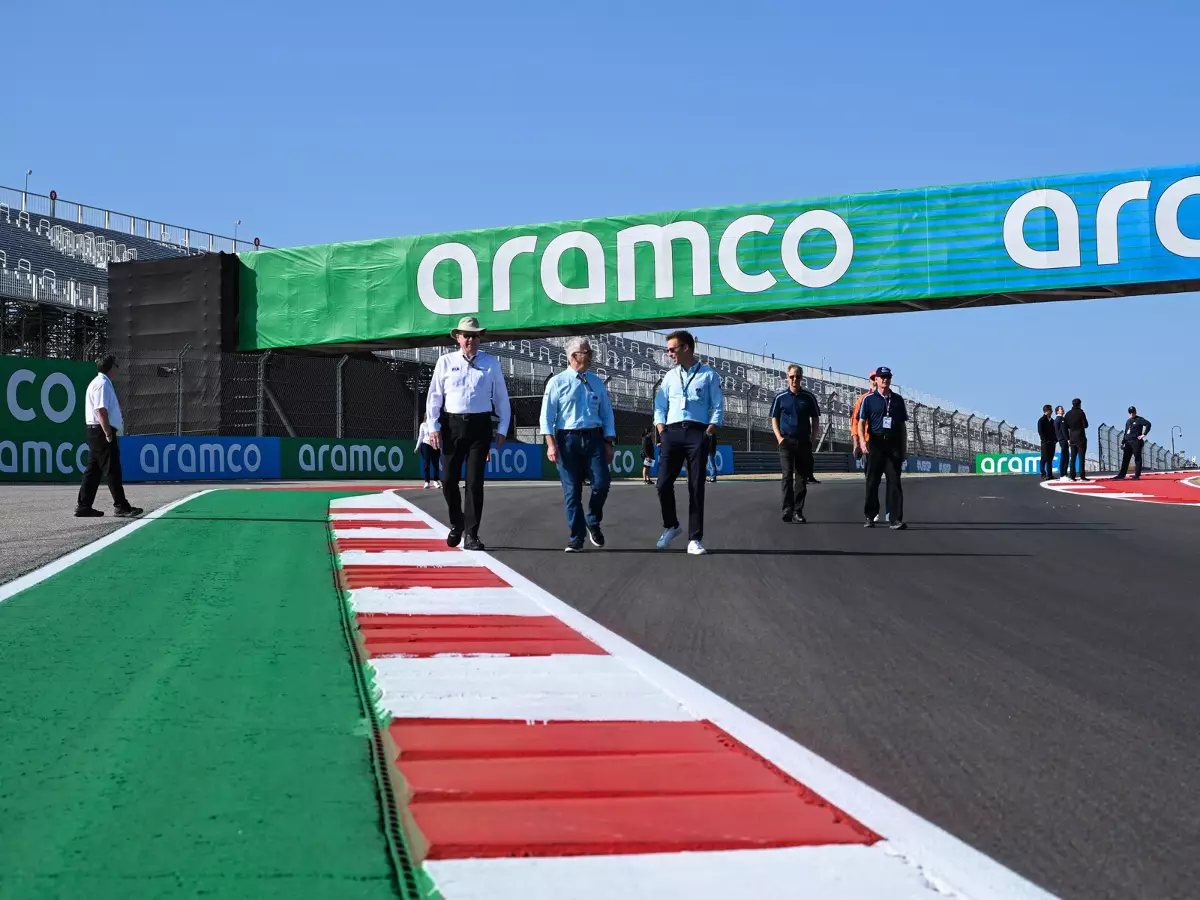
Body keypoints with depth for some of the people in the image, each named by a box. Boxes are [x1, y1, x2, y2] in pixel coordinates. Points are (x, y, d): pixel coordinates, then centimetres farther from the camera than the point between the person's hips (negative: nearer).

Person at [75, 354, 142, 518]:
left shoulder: (99, 382, 18)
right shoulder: (102, 384, -14)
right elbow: (101, 411, -21)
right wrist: (108, 434, -22)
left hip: (96, 432, 10)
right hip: (102, 431, -10)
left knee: (94, 470, 11)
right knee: (113, 470, -8)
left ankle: (83, 506, 12)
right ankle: (121, 507, -7)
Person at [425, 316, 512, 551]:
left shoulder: (491, 363, 6)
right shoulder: (445, 362, 6)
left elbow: (501, 398, 9)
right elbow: (435, 396, 6)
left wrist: (502, 429, 3)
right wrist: (434, 428, -2)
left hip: (480, 425, -1)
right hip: (452, 424, 1)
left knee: (474, 482, -2)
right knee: (448, 480, 1)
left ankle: (471, 534, 3)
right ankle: (456, 523, 25)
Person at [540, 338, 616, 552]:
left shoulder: (597, 383, 15)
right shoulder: (557, 382, 3)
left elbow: (607, 414, 17)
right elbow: (547, 415, -2)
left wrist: (609, 443, 8)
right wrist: (551, 444, -11)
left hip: (593, 438, 3)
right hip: (567, 439, -3)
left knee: (602, 482, -12)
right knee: (571, 490, -1)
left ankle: (593, 523, 14)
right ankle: (576, 538, 6)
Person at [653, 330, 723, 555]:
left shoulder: (708, 375, 5)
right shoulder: (669, 376, 16)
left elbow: (718, 408, 3)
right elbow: (659, 408, 15)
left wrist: (708, 433, -9)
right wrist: (662, 433, 1)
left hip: (697, 433, -3)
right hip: (672, 432, 3)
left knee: (696, 487, -2)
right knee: (663, 483, -5)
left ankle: (694, 539, 2)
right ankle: (670, 526, 19)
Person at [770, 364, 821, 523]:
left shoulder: (809, 397, 7)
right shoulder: (780, 397, 5)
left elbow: (815, 419, 13)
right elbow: (774, 419, 9)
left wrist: (813, 438, 2)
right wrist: (779, 437, -4)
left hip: (804, 442, 2)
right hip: (786, 441, -2)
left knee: (802, 478, 3)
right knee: (787, 476, -11)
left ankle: (798, 512, 6)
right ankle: (787, 509, -16)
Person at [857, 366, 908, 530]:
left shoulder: (898, 399, 13)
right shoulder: (869, 399, 5)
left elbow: (903, 425, 16)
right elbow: (861, 422, 0)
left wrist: (904, 447, 12)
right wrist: (862, 440, -16)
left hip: (894, 444, 1)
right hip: (875, 444, -1)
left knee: (894, 481, -5)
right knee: (872, 481, 3)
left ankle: (896, 519, -9)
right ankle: (870, 516, 13)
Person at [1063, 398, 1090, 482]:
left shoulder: (1068, 414, 6)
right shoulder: (1081, 413, -9)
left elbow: (1065, 427, 8)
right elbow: (1085, 425, -10)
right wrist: (1081, 424, 9)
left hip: (1072, 438, 5)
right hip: (1080, 438, -5)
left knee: (1073, 457, 8)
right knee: (1081, 457, -5)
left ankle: (1072, 476, 5)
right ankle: (1082, 476, -9)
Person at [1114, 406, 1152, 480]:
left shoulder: (1139, 419, -2)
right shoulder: (1128, 421, 20)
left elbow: (1148, 424, -17)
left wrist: (1144, 434, -18)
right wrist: (1122, 442, 18)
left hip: (1136, 441, -7)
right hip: (1128, 442, 7)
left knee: (1137, 458, -5)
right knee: (1125, 459, 5)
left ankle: (1137, 475, -5)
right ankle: (1122, 474, 6)